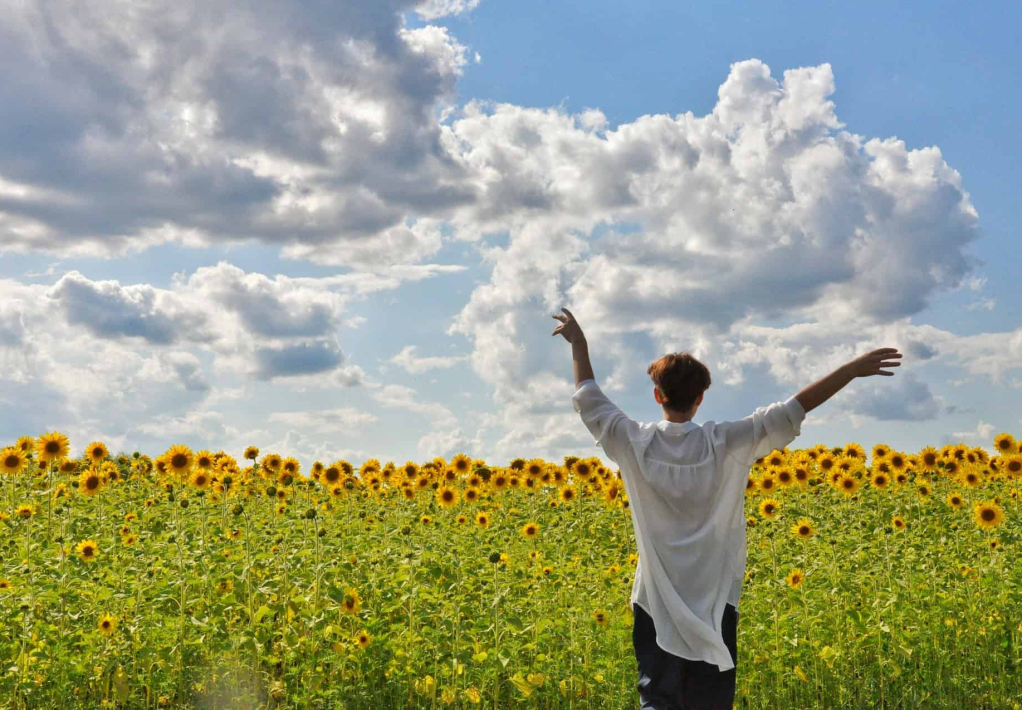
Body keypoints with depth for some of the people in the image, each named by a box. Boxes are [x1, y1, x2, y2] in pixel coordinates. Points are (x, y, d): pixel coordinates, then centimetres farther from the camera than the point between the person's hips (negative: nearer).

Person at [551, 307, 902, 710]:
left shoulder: (634, 444, -5)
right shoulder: (726, 444, -9)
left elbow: (589, 401, 8)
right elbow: (791, 412, -10)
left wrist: (578, 343, 20)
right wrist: (852, 369, -8)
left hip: (656, 601, 1)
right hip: (714, 601, -1)